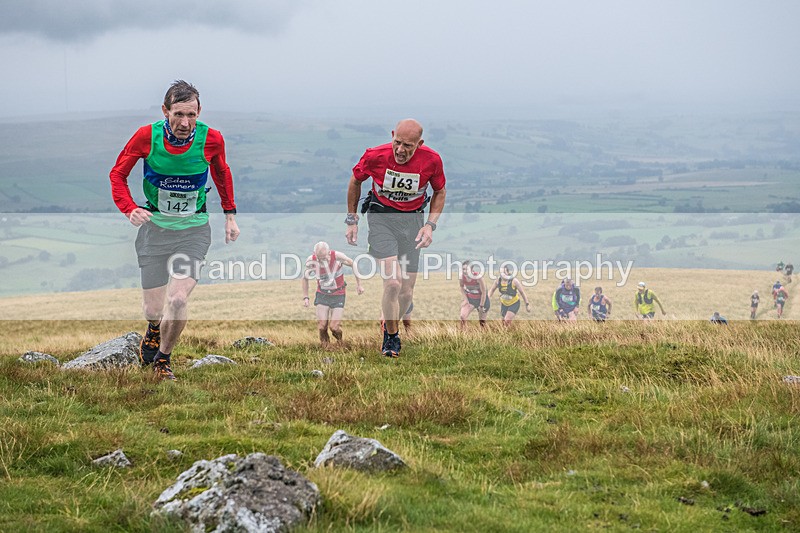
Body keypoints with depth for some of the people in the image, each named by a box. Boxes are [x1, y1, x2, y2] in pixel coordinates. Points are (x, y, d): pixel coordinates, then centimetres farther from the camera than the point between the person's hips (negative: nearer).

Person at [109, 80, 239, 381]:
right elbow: (118, 174, 0)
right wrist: (130, 209, -16)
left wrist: (230, 214, 14)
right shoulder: (147, 136, -14)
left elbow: (222, 173, 11)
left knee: (178, 301, -18)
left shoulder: (211, 139, -12)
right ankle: (153, 332, 42)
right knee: (154, 309, 2)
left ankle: (163, 358, 10)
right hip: (154, 226, 0)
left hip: (194, 230, 0)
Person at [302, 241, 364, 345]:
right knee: (322, 326, -11)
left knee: (334, 327, -8)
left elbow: (354, 265, -5)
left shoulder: (337, 256, -23)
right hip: (322, 294, 2)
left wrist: (359, 285, -2)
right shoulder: (311, 261, -15)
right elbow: (305, 278, 4)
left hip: (338, 295, -2)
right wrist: (305, 297, 3)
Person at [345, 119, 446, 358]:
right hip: (381, 217, -2)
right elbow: (355, 180, 5)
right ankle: (391, 337, 2)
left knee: (406, 292, 3)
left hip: (413, 220, 2)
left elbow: (440, 192, 6)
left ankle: (391, 325, 35)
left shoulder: (431, 160, -14)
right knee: (393, 283, -20)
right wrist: (352, 220, 7)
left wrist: (430, 225, -5)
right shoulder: (375, 156, -17)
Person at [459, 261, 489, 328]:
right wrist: (465, 299, -3)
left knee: (482, 322, 5)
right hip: (469, 299, 3)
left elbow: (483, 292, -20)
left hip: (481, 299, -3)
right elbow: (461, 287, 6)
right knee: (463, 317, -15)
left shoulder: (477, 277, -29)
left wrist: (481, 306, -14)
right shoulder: (462, 277, -18)